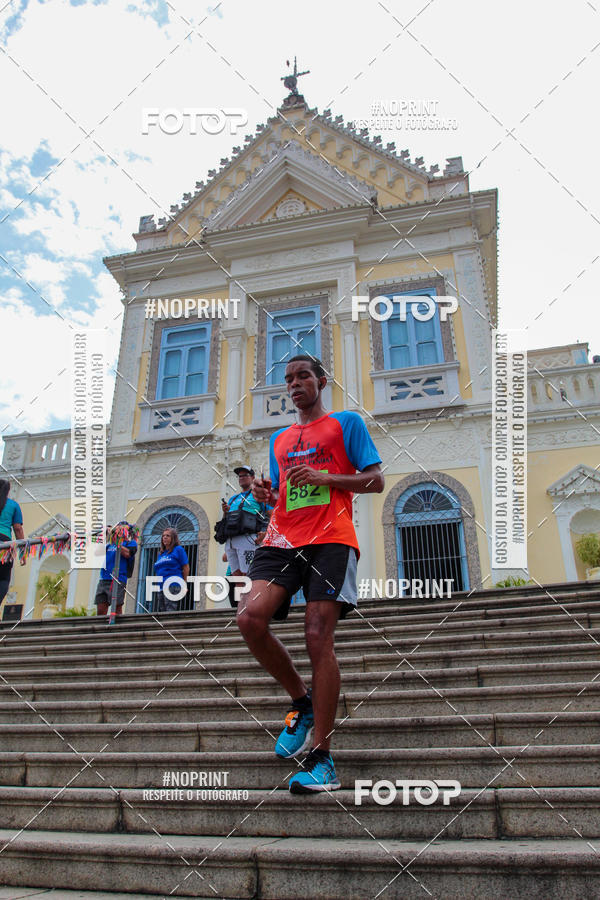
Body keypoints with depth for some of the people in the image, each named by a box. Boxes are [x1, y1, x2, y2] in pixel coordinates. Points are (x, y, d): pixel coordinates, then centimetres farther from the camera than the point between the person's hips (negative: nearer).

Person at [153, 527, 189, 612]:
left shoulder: (178, 549, 3)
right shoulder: (161, 553, 23)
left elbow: (186, 568, 0)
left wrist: (183, 584, 1)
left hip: (173, 586, -7)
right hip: (160, 587, 7)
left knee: (170, 612, -15)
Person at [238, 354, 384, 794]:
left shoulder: (346, 423, 10)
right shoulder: (279, 439, 26)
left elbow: (376, 481, 3)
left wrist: (323, 477, -10)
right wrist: (266, 494, 5)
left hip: (330, 539, -5)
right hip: (282, 539, 5)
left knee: (318, 638, -12)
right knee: (250, 617, -16)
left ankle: (322, 758, 0)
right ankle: (302, 703, 9)